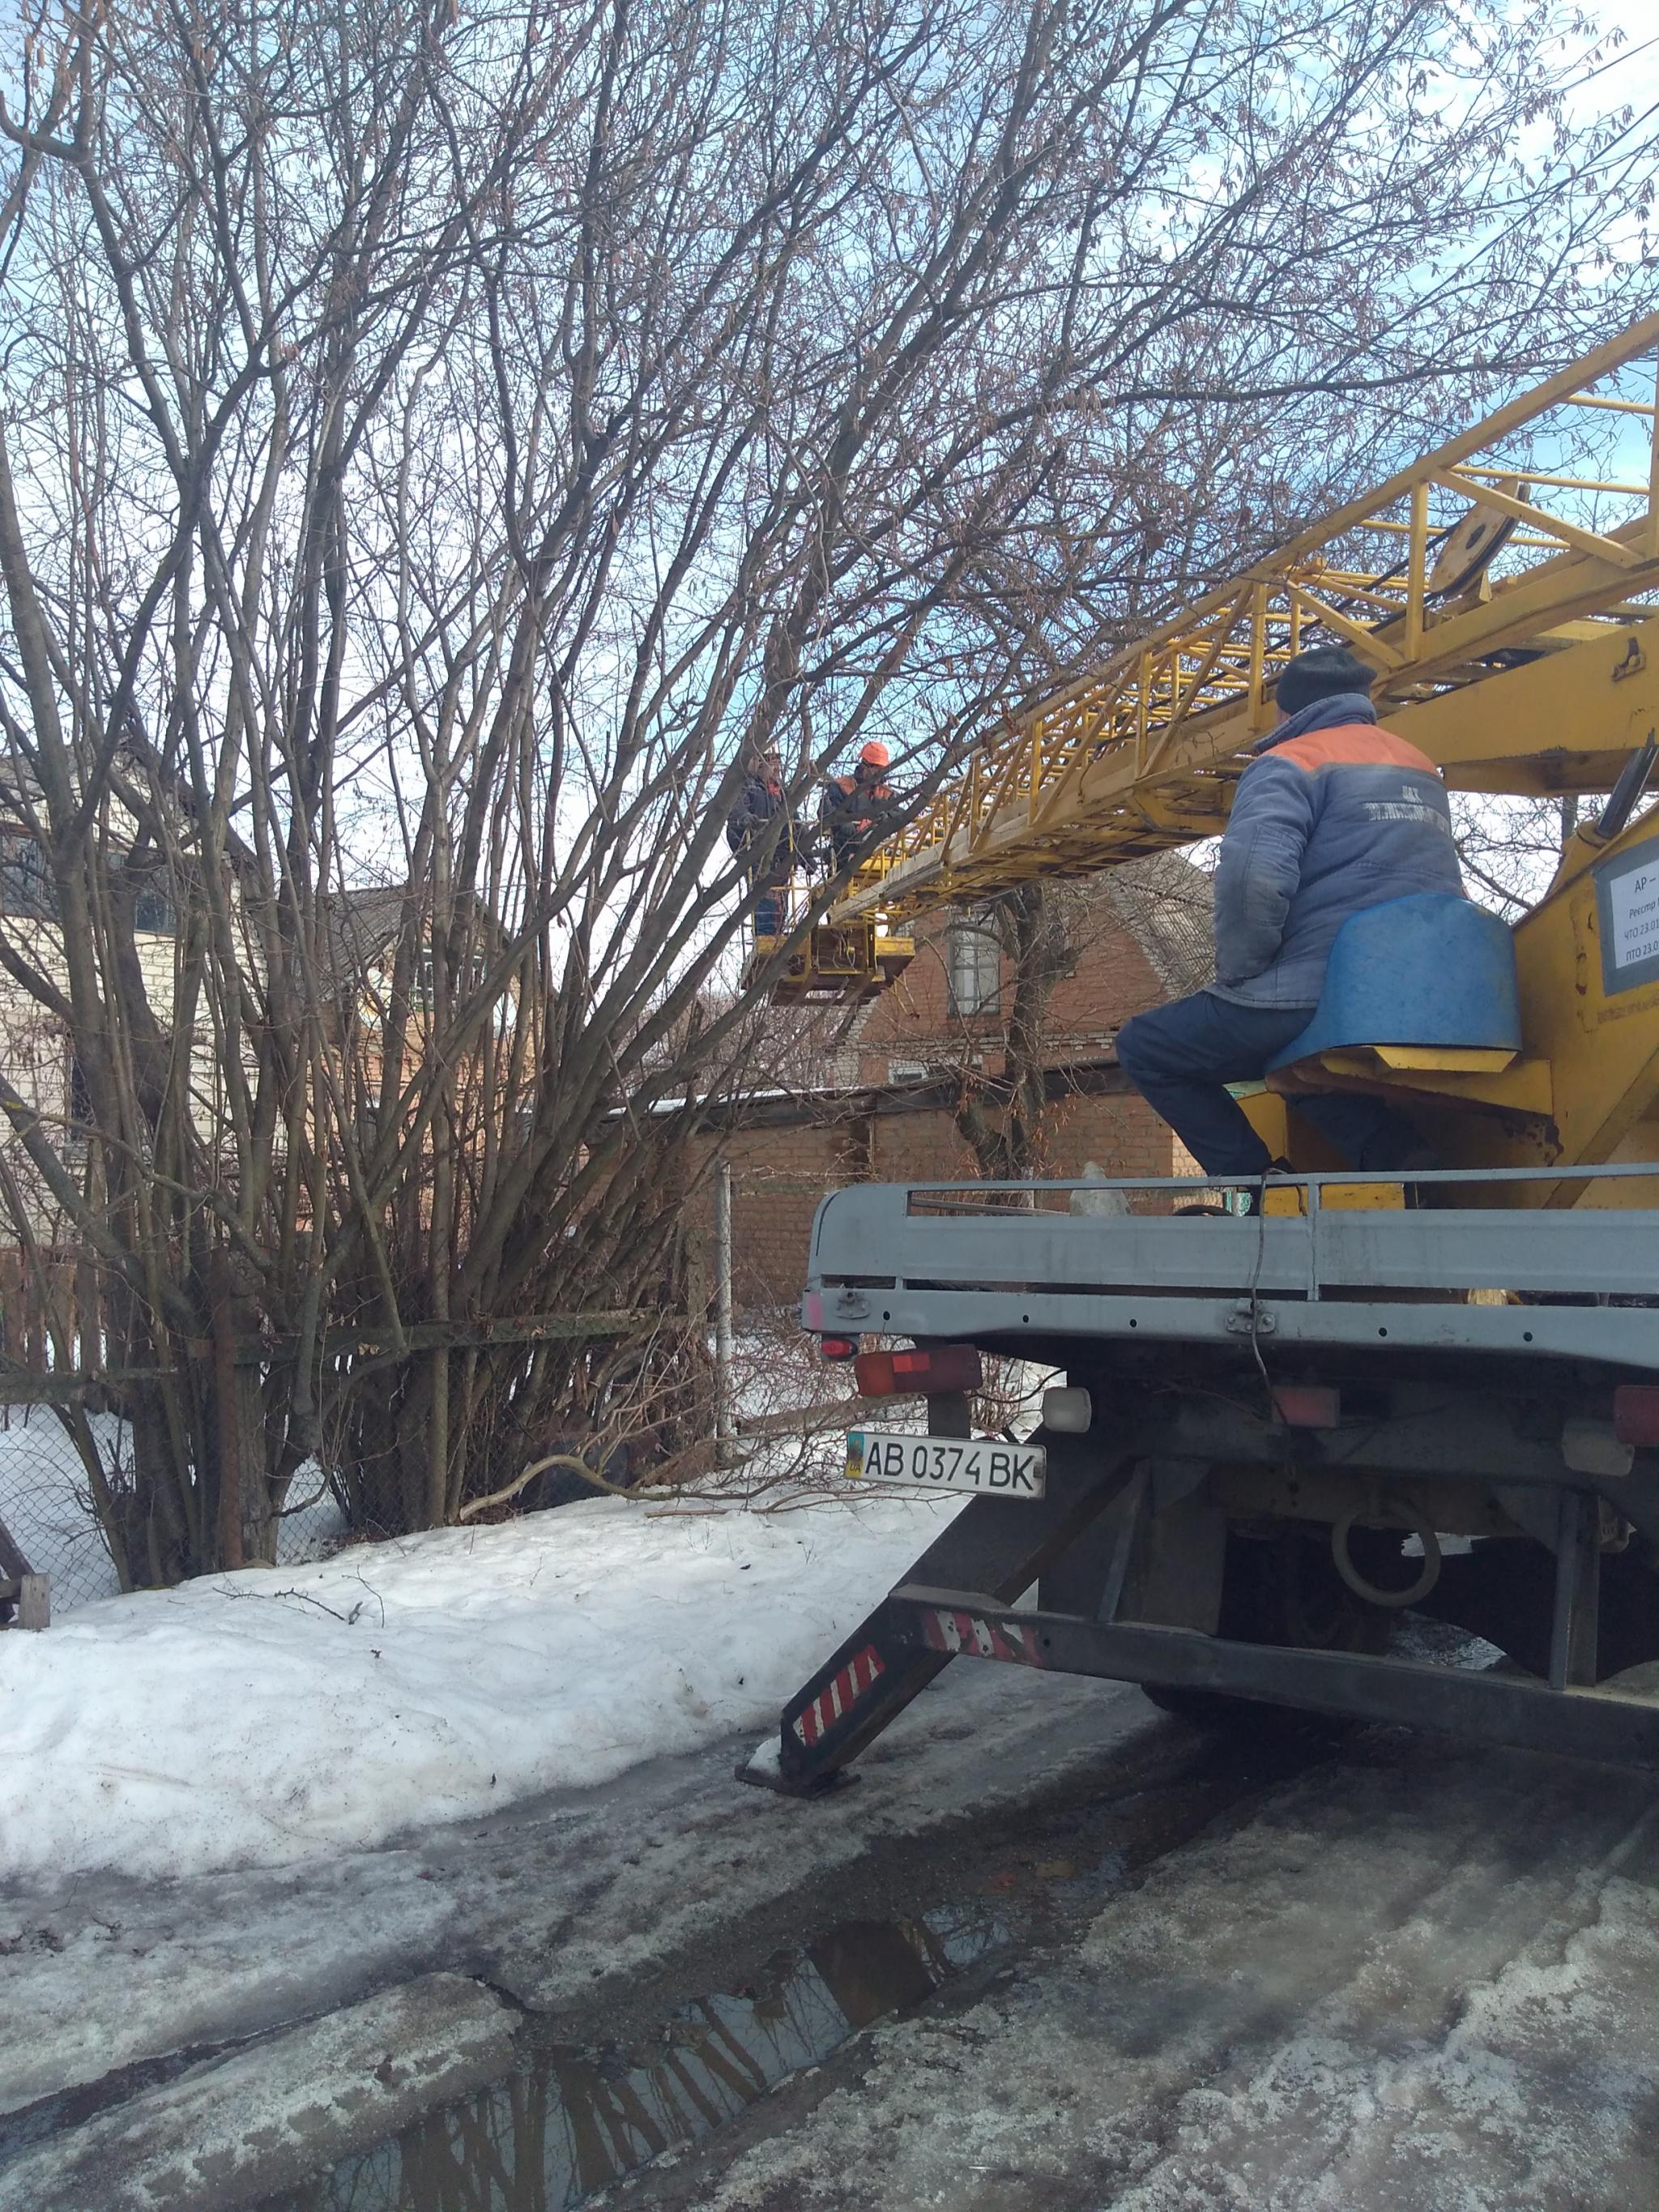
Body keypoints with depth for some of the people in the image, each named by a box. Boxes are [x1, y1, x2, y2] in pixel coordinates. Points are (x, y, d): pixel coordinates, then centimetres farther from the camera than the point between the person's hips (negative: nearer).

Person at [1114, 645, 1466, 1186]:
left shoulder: (1289, 763, -4)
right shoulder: (1421, 767, 21)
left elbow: (1253, 877, -21)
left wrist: (1237, 974, -8)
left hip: (1313, 1000, -8)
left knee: (1142, 1047, 8)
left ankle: (1254, 1183, -4)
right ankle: (1394, 1151, 7)